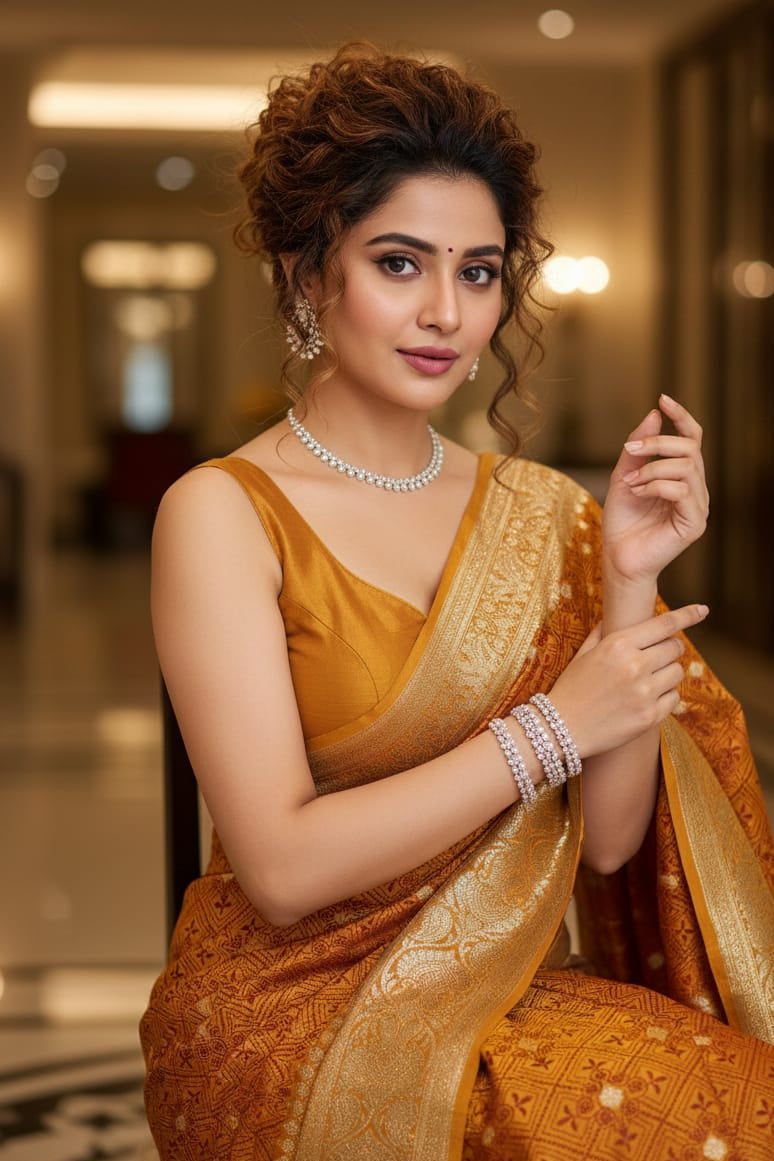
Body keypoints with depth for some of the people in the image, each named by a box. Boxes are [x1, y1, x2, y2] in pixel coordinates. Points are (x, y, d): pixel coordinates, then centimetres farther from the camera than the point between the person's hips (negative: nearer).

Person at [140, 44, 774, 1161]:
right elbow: (283, 868, -15)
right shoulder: (222, 513, -8)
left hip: (513, 1001, 5)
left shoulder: (538, 512, 5)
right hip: (296, 1016, -5)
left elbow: (607, 842, 0)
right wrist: (551, 726, -14)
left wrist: (629, 583, -10)